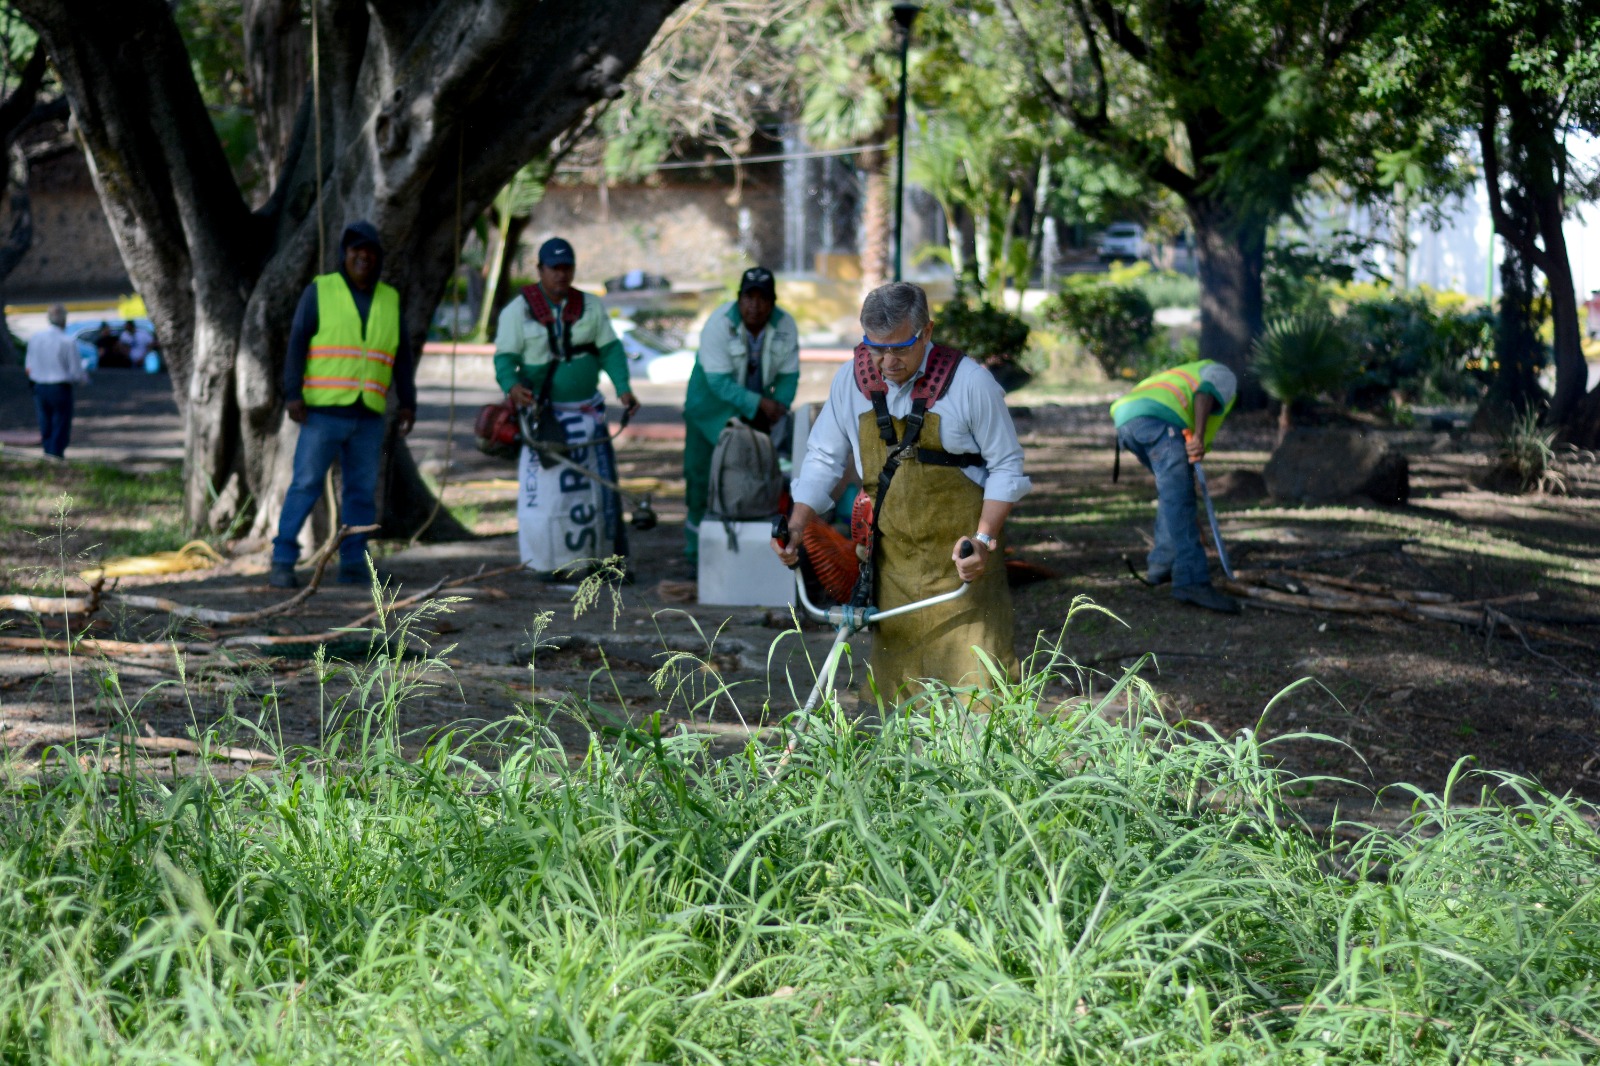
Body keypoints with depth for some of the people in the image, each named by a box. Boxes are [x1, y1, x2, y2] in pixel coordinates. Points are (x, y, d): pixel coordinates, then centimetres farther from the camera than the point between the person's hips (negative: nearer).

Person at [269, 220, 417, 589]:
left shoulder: (390, 301, 12)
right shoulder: (319, 291, 1)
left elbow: (403, 357, 14)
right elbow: (296, 344, -3)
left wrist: (407, 403, 6)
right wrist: (292, 395, -11)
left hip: (369, 417, 4)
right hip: (323, 411, -4)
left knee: (362, 492, 4)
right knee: (306, 485, -7)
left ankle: (353, 565, 11)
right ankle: (282, 563, -4)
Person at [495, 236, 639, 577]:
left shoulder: (591, 307, 8)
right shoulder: (518, 311, 0)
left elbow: (610, 350, 4)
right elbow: (505, 357, -4)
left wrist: (623, 388, -12)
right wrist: (512, 386, -26)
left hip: (587, 412, 3)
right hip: (541, 412, -3)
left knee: (602, 482, -1)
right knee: (545, 488, -7)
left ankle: (610, 558, 4)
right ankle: (550, 564, 1)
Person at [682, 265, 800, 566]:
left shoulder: (785, 326, -12)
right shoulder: (719, 324, -25)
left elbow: (788, 375, -4)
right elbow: (719, 381, -28)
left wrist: (779, 406, -23)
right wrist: (759, 403, -36)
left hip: (758, 409, 3)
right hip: (712, 408, -3)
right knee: (700, 473, 0)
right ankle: (697, 549, 16)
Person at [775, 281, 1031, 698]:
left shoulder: (970, 382, -10)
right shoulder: (851, 379, 2)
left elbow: (1006, 467, -3)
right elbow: (823, 458, 12)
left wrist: (984, 538, -15)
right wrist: (797, 525, -1)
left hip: (959, 562, -4)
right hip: (890, 561, 4)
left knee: (977, 685, -10)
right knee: (897, 690, 6)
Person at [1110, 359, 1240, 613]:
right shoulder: (1224, 376, 24)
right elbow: (1205, 392, -4)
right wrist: (1200, 437, -16)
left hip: (1125, 421, 8)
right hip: (1156, 420, -8)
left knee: (1172, 492, 25)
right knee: (1178, 498, -15)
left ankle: (1162, 564, 21)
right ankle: (1192, 582, -26)